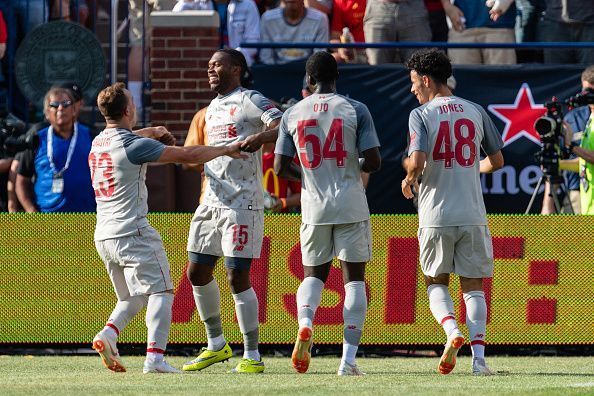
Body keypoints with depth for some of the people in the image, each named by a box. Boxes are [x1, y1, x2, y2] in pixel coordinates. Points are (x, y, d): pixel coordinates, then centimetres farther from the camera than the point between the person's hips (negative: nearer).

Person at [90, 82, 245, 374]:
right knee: (160, 291, -6)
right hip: (132, 232, -8)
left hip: (103, 235, 8)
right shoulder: (134, 145, -13)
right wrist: (226, 150, -2)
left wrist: (151, 132, 48)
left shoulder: (98, 142, 12)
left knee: (133, 297, 19)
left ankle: (109, 334, -6)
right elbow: (188, 155, -13)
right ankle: (155, 356, -20)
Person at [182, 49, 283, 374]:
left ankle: (252, 356, -3)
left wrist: (260, 137, -36)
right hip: (211, 201, 9)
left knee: (237, 275, -10)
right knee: (197, 271, 10)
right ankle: (216, 345, 25)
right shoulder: (213, 108, 21)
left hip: (242, 203, -9)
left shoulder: (250, 101, -6)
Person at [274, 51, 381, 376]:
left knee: (313, 273, 16)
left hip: (314, 207, 2)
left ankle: (305, 324, -16)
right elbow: (374, 162, -8)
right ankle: (348, 359, -4)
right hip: (351, 206, -2)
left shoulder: (293, 114, 3)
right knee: (354, 277, 4)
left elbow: (280, 167, 3)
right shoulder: (355, 110, -3)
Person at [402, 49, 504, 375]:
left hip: (436, 216, -2)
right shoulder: (476, 112, 7)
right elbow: (497, 161, 11)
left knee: (436, 282, 14)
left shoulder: (421, 115, -5)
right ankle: (478, 357, -7)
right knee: (473, 286, 6)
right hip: (472, 214, 2)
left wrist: (408, 180, 4)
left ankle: (452, 331, -12)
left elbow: (417, 161, -17)